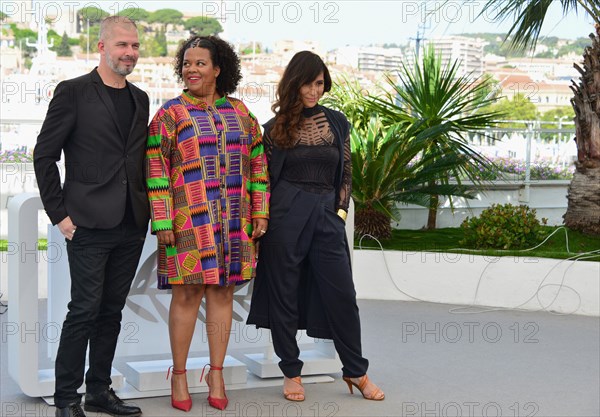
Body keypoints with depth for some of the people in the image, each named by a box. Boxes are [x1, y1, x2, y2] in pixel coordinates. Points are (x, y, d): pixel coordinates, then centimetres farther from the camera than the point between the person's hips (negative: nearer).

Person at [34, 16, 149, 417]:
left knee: (111, 311, 11)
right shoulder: (74, 92, -4)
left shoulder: (140, 99, 14)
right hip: (90, 224, -6)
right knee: (85, 309, -4)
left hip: (131, 226, 6)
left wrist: (146, 209, 10)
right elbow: (44, 155, -5)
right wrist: (60, 214, -8)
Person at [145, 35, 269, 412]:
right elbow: (156, 171, -4)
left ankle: (216, 374, 16)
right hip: (188, 220, -3)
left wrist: (260, 214, 7)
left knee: (222, 292, 6)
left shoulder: (240, 113, 11)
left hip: (233, 221, 3)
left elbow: (258, 165, 13)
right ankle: (179, 375, 12)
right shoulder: (170, 114, 1)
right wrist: (162, 223, -10)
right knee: (187, 294, -1)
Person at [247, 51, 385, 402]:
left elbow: (346, 174, 12)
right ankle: (292, 372, 15)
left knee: (342, 294, 1)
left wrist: (341, 210, 2)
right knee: (285, 293, 3)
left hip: (327, 215, 2)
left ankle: (356, 371, 15)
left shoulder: (337, 122, 9)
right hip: (285, 215, -1)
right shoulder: (275, 128, 3)